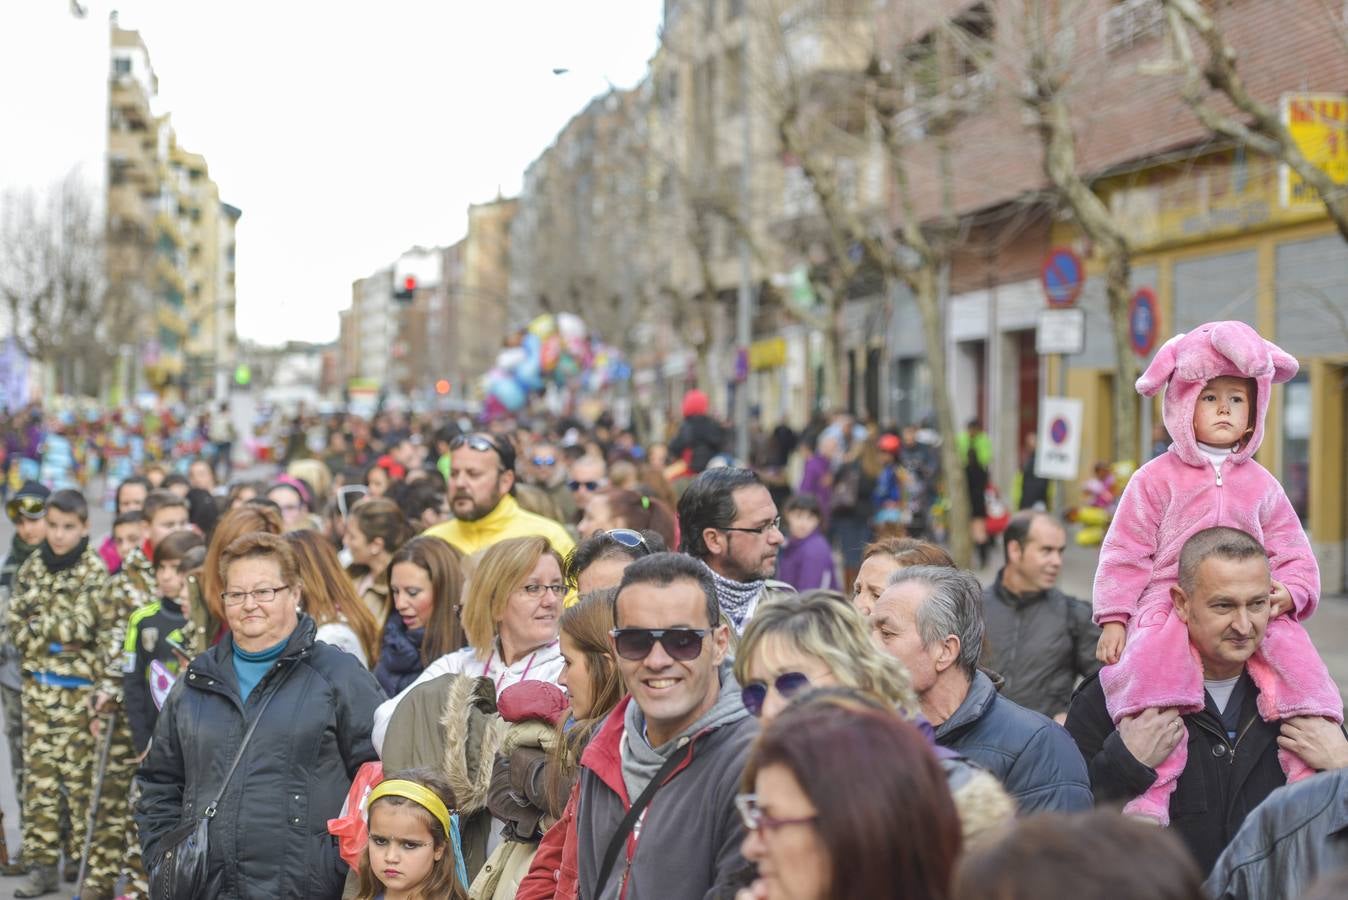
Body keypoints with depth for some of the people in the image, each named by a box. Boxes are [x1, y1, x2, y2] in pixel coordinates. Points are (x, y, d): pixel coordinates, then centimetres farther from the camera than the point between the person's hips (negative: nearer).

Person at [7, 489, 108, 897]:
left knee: (80, 776, 0)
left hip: (79, 686, -4)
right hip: (39, 684, 4)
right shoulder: (33, 565, 10)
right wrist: (59, 631, -7)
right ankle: (41, 865, 8)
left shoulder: (94, 570, -6)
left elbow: (81, 626, -14)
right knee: (39, 774, 4)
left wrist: (37, 626, -5)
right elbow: (15, 621, 6)